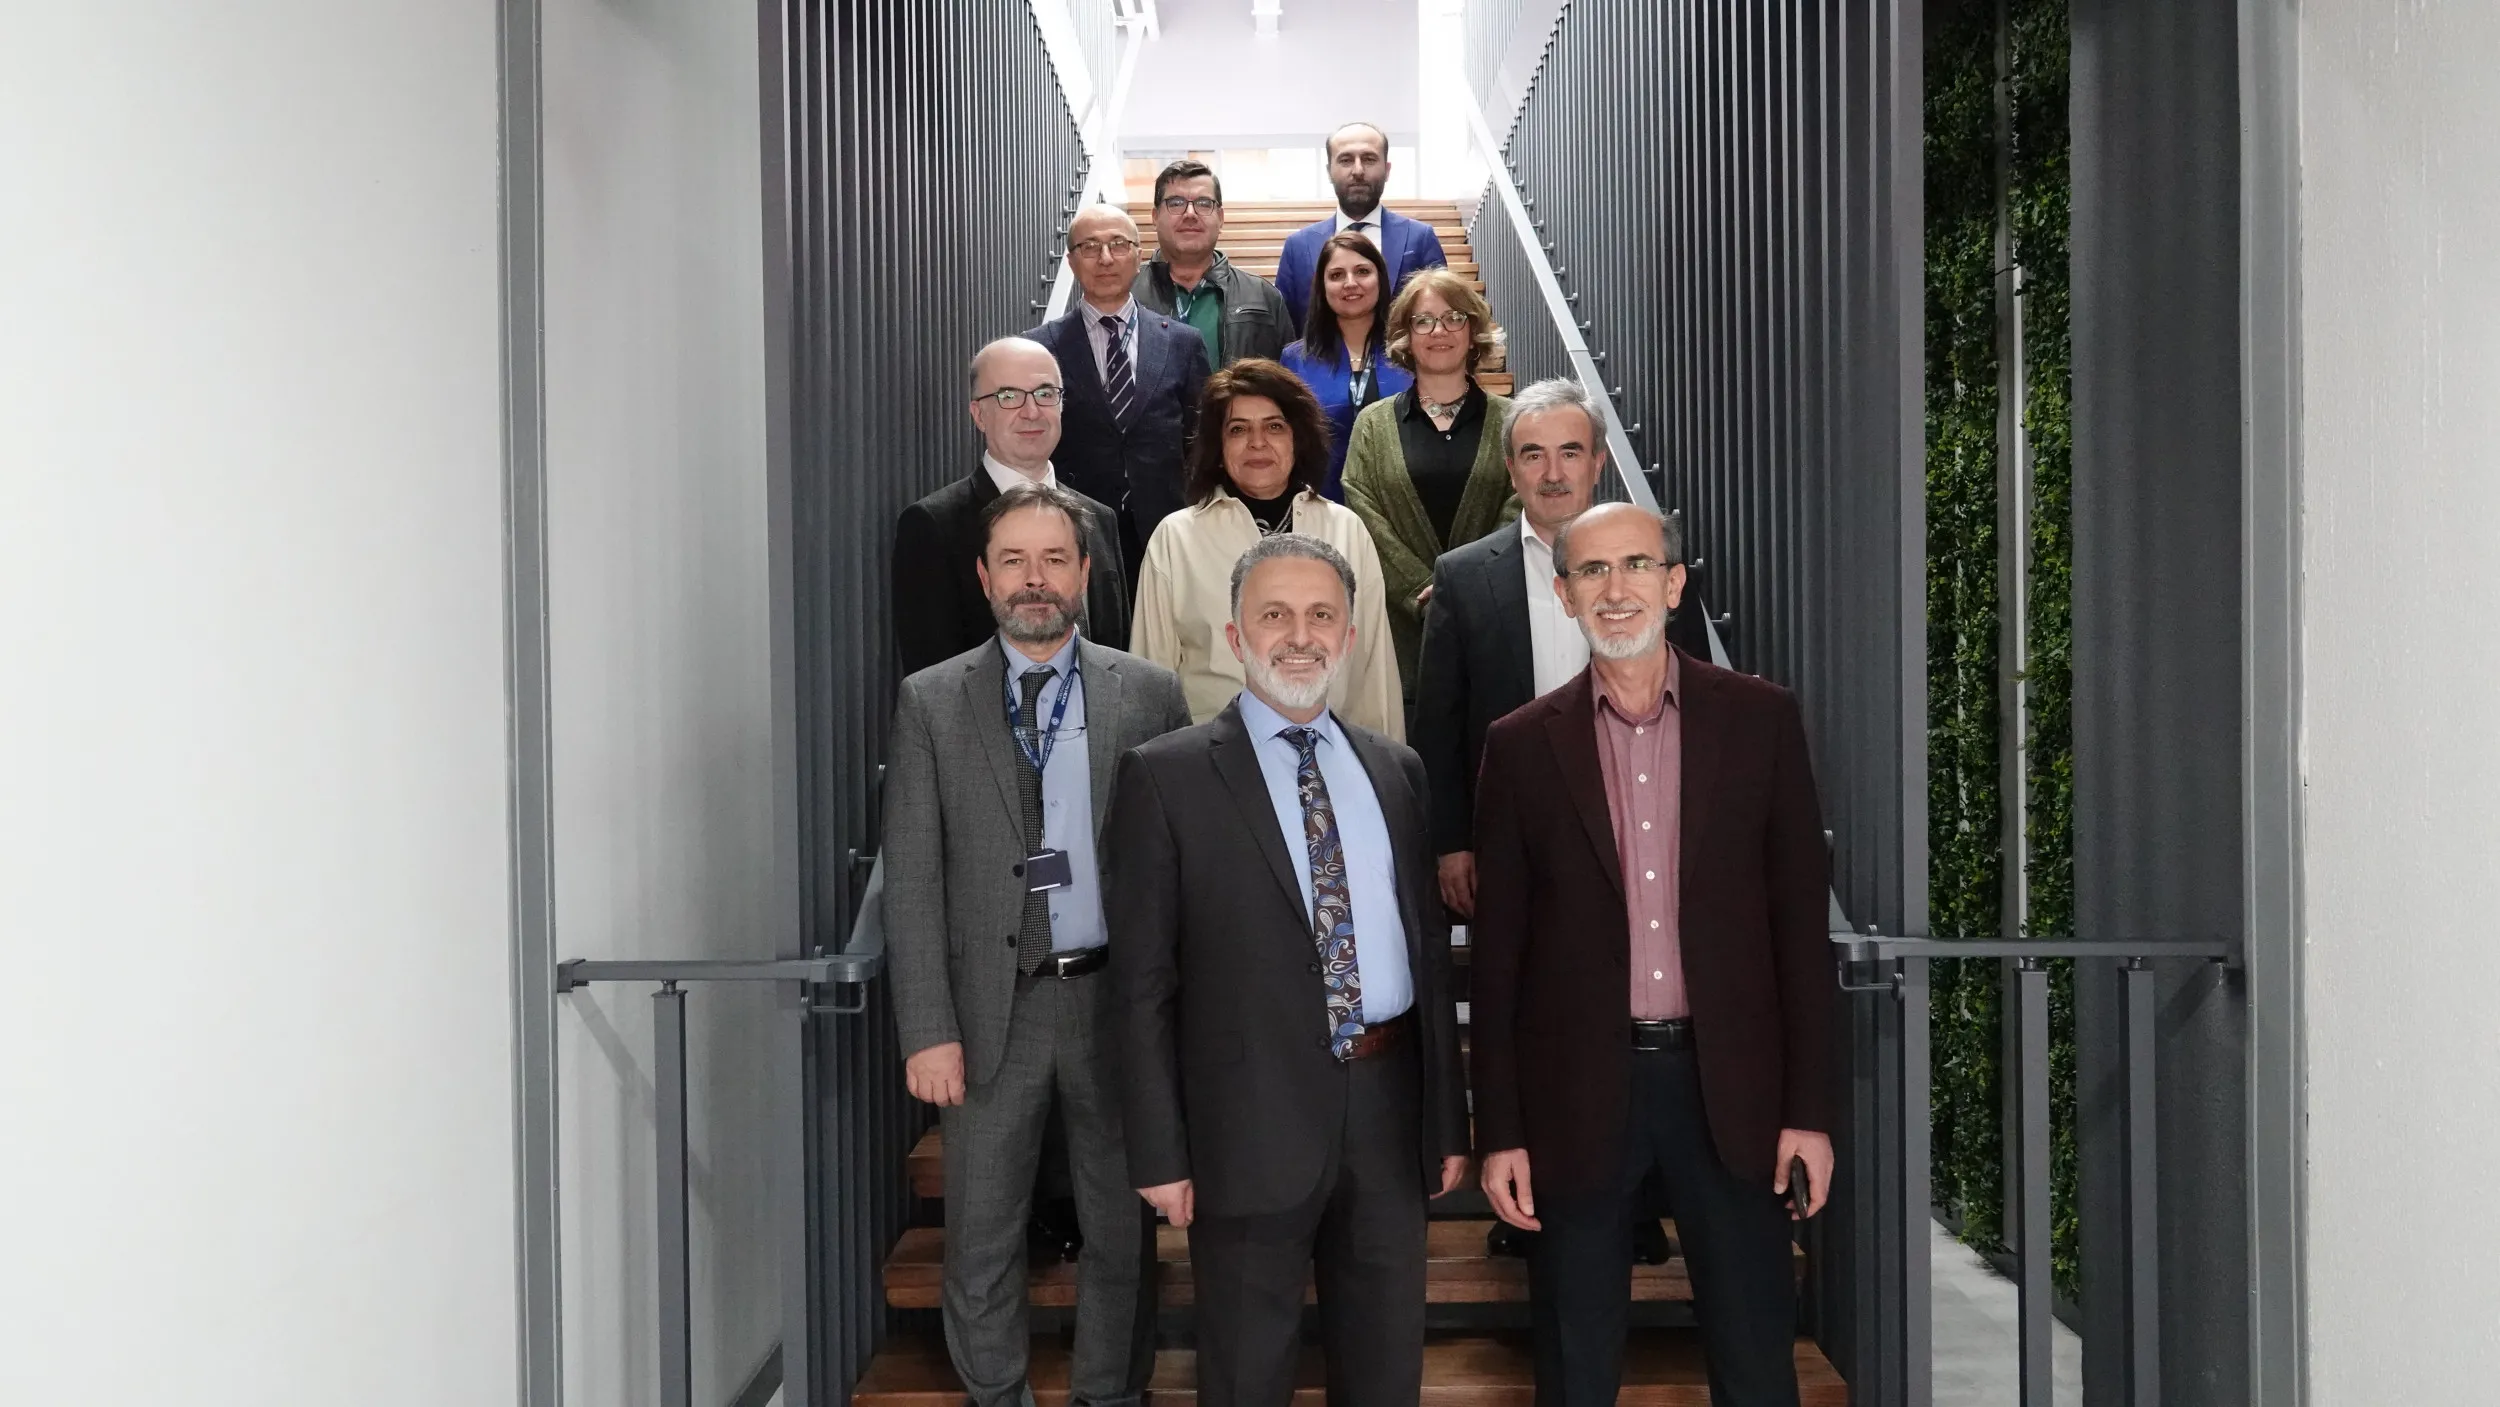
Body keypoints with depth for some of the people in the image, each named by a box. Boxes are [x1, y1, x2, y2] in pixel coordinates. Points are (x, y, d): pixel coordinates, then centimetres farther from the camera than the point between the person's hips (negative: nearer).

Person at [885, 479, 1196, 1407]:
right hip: (990, 1006, 0)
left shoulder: (1149, 695, 1)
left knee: (1123, 1229, 12)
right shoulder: (931, 702, 1)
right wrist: (929, 1030, -8)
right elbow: (913, 881, -2)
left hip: (1115, 999, 0)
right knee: (981, 1238, 10)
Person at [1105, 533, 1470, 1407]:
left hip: (1389, 1111, 4)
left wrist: (1450, 1120, 11)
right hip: (1253, 1121, -4)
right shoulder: (1166, 777, -5)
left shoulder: (1395, 770, 8)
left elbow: (1431, 950, 11)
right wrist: (1160, 1154, -9)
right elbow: (1143, 983, -6)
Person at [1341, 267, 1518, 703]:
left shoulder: (1508, 420, 8)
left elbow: (1518, 513, -2)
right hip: (1402, 621, 0)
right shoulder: (1374, 423, 10)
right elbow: (1365, 518, 0)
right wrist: (1421, 591, -12)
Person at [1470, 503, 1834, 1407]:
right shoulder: (1522, 746, 1)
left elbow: (1801, 919, 2)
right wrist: (1499, 1132, -1)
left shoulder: (1760, 718, 2)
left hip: (1730, 1086, 0)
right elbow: (1497, 954, 2)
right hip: (1579, 1094, 0)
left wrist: (1810, 1106, -2)